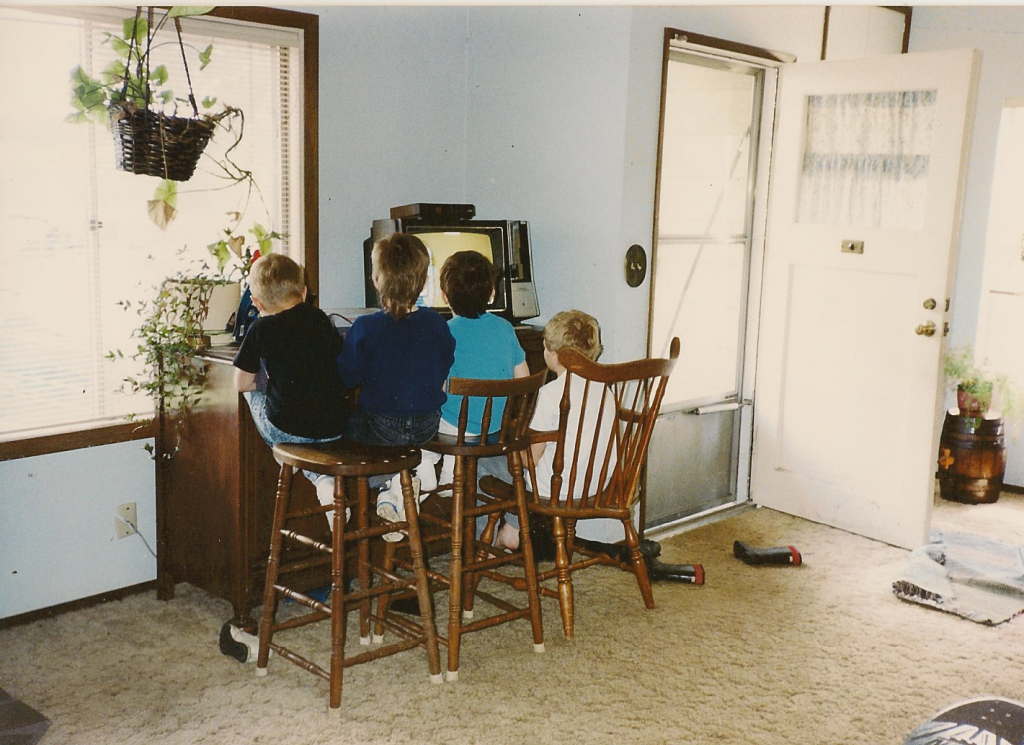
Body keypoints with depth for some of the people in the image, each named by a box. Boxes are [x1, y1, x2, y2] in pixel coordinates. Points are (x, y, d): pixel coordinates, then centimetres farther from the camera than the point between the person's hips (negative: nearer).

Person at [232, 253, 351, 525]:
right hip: (336, 426, 4)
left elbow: (241, 383, 4)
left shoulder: (261, 329, -1)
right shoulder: (319, 318, 10)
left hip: (290, 428, -4)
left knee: (253, 395, 23)